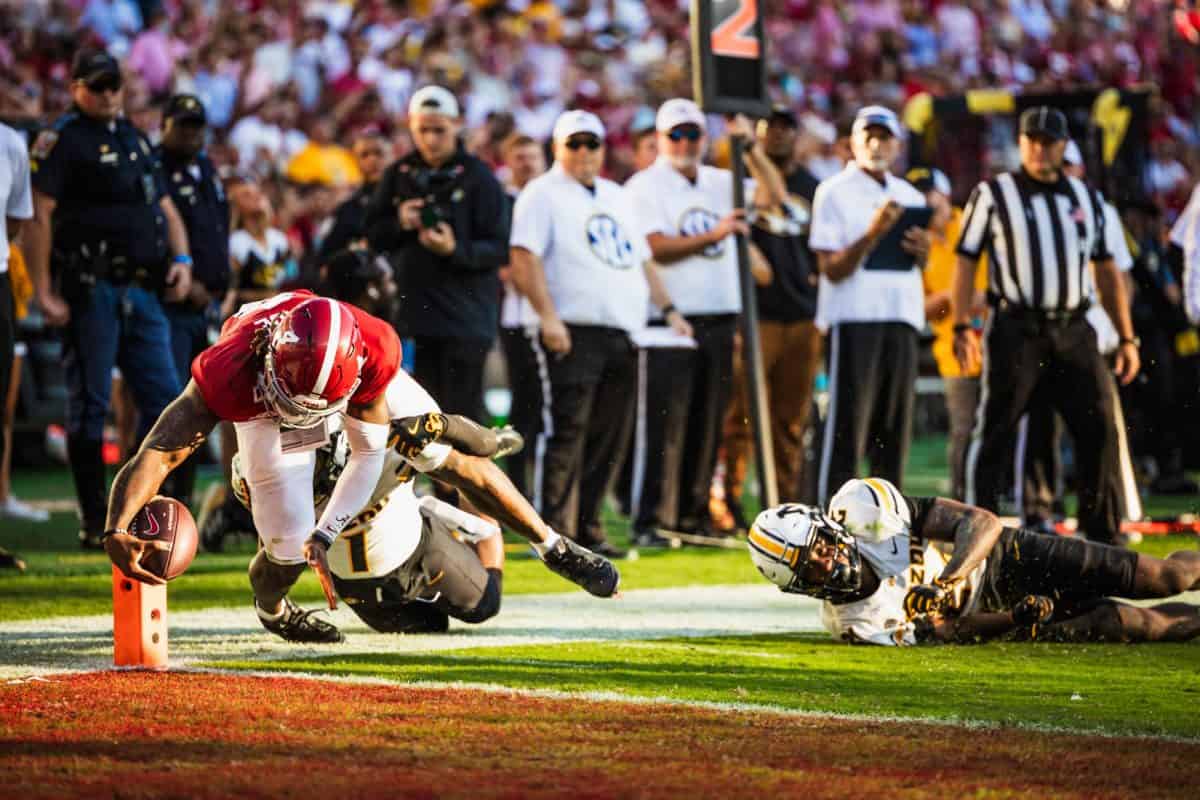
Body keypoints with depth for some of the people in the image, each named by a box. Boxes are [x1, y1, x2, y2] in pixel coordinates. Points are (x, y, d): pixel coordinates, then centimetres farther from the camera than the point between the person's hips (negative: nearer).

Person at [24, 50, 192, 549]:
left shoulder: (134, 138, 19)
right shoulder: (61, 141, -4)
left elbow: (164, 206, 25)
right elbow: (37, 216, -11)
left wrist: (181, 258, 7)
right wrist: (43, 292, -18)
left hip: (143, 291, 7)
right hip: (92, 290, -7)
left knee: (164, 397, 4)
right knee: (90, 403, -2)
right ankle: (95, 523, 1)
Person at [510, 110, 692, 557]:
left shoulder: (617, 198, 23)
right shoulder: (543, 194, 1)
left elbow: (642, 259, 29)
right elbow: (525, 258, -10)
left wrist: (668, 309, 19)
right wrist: (547, 317, -20)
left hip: (623, 335, 7)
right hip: (573, 332, -7)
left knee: (609, 438, 5)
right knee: (566, 432, -11)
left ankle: (587, 528, 11)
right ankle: (552, 531, -10)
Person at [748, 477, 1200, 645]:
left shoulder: (861, 507, -23)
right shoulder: (851, 625, -18)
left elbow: (983, 522, -22)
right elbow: (955, 632, -15)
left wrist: (945, 583, -39)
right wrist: (1020, 622, -31)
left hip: (1005, 559, 0)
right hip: (999, 610, 0)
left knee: (1158, 579, -2)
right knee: (1121, 624, -10)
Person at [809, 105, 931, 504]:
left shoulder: (909, 197, 16)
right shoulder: (834, 193, -3)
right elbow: (831, 269, -9)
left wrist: (923, 251, 2)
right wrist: (872, 235, -20)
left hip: (901, 319, 6)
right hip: (854, 317, -6)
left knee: (895, 424, 7)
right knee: (848, 423, -9)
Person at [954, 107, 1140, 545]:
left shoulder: (1086, 198, 15)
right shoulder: (993, 195, 3)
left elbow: (1107, 272, 17)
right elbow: (966, 262, 0)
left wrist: (1126, 338, 11)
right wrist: (962, 327, -11)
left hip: (1073, 331, 4)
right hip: (1016, 328, -4)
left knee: (1099, 428, 1)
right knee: (995, 430, -4)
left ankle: (1103, 533, 11)